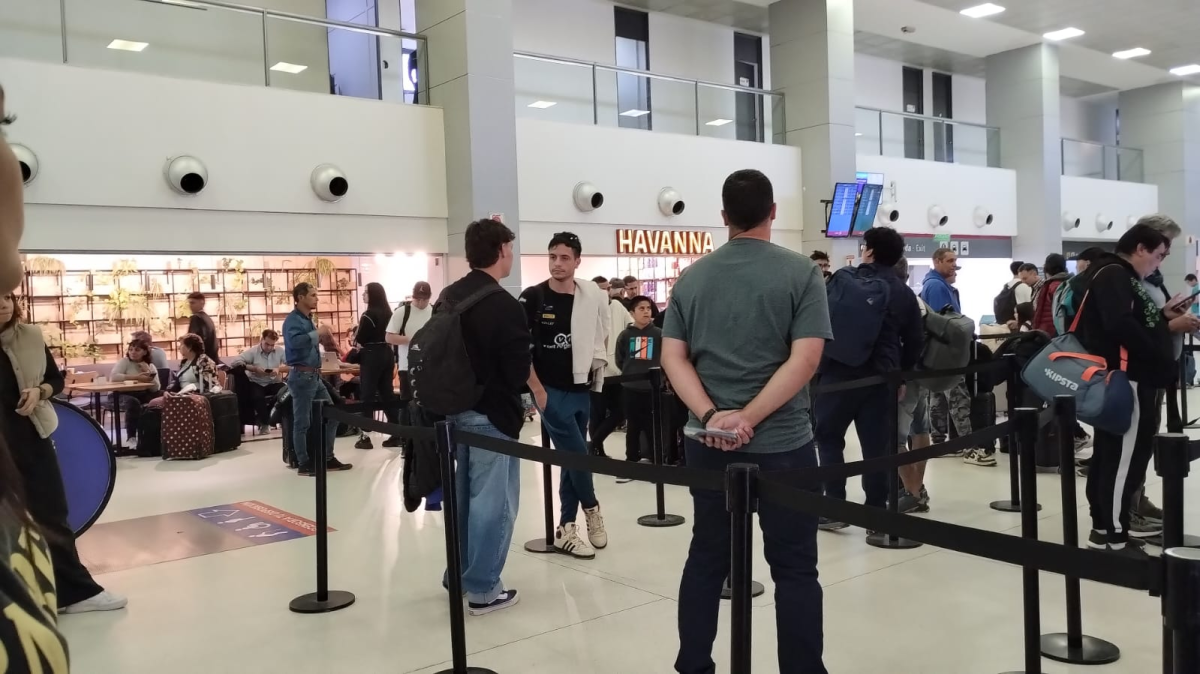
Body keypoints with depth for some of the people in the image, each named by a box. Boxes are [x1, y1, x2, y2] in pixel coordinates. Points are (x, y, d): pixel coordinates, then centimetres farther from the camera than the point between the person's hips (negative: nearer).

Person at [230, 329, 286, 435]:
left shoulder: (280, 351, 0)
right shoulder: (253, 351, -4)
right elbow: (236, 362, -14)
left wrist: (279, 369, -25)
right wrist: (254, 368, -23)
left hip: (274, 383, 1)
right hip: (257, 383, -1)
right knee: (257, 396, -34)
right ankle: (264, 422, -10)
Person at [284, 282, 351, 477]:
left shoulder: (308, 320, 17)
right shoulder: (293, 320, -12)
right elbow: (294, 341, -32)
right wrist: (317, 333, -25)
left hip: (314, 376, 10)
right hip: (301, 376, -9)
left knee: (331, 414, 12)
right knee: (302, 422, -2)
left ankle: (327, 458, 19)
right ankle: (304, 465, 5)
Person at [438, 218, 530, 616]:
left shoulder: (447, 297, 6)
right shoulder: (505, 306, -19)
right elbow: (518, 370, -16)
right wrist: (512, 396, 3)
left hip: (453, 410, 8)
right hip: (491, 414, -8)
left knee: (462, 496, 19)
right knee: (492, 501, 1)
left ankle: (459, 575, 30)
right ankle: (483, 589, 8)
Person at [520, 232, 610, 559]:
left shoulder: (593, 297, -1)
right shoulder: (532, 297, -9)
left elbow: (602, 335, 15)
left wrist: (596, 363, 3)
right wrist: (536, 388, -11)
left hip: (581, 390, 4)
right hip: (550, 391, -4)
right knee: (578, 455, -8)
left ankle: (565, 529, 19)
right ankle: (591, 509, 18)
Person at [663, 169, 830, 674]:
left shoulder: (692, 277, 6)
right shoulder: (802, 273, -5)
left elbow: (673, 357, -1)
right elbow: (805, 358, -14)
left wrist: (711, 416, -11)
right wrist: (750, 418, -16)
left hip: (708, 443, 4)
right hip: (782, 443, -4)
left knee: (706, 558, 14)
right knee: (794, 568, 6)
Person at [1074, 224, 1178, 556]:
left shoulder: (1123, 277, 21)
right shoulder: (1112, 274, -12)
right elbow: (1120, 325, -25)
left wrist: (1163, 315, 6)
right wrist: (1160, 356, -16)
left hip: (1131, 377, 11)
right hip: (1123, 378, -11)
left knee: (1109, 454, 14)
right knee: (1123, 457, -9)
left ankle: (1103, 527, 22)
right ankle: (1116, 538, -6)